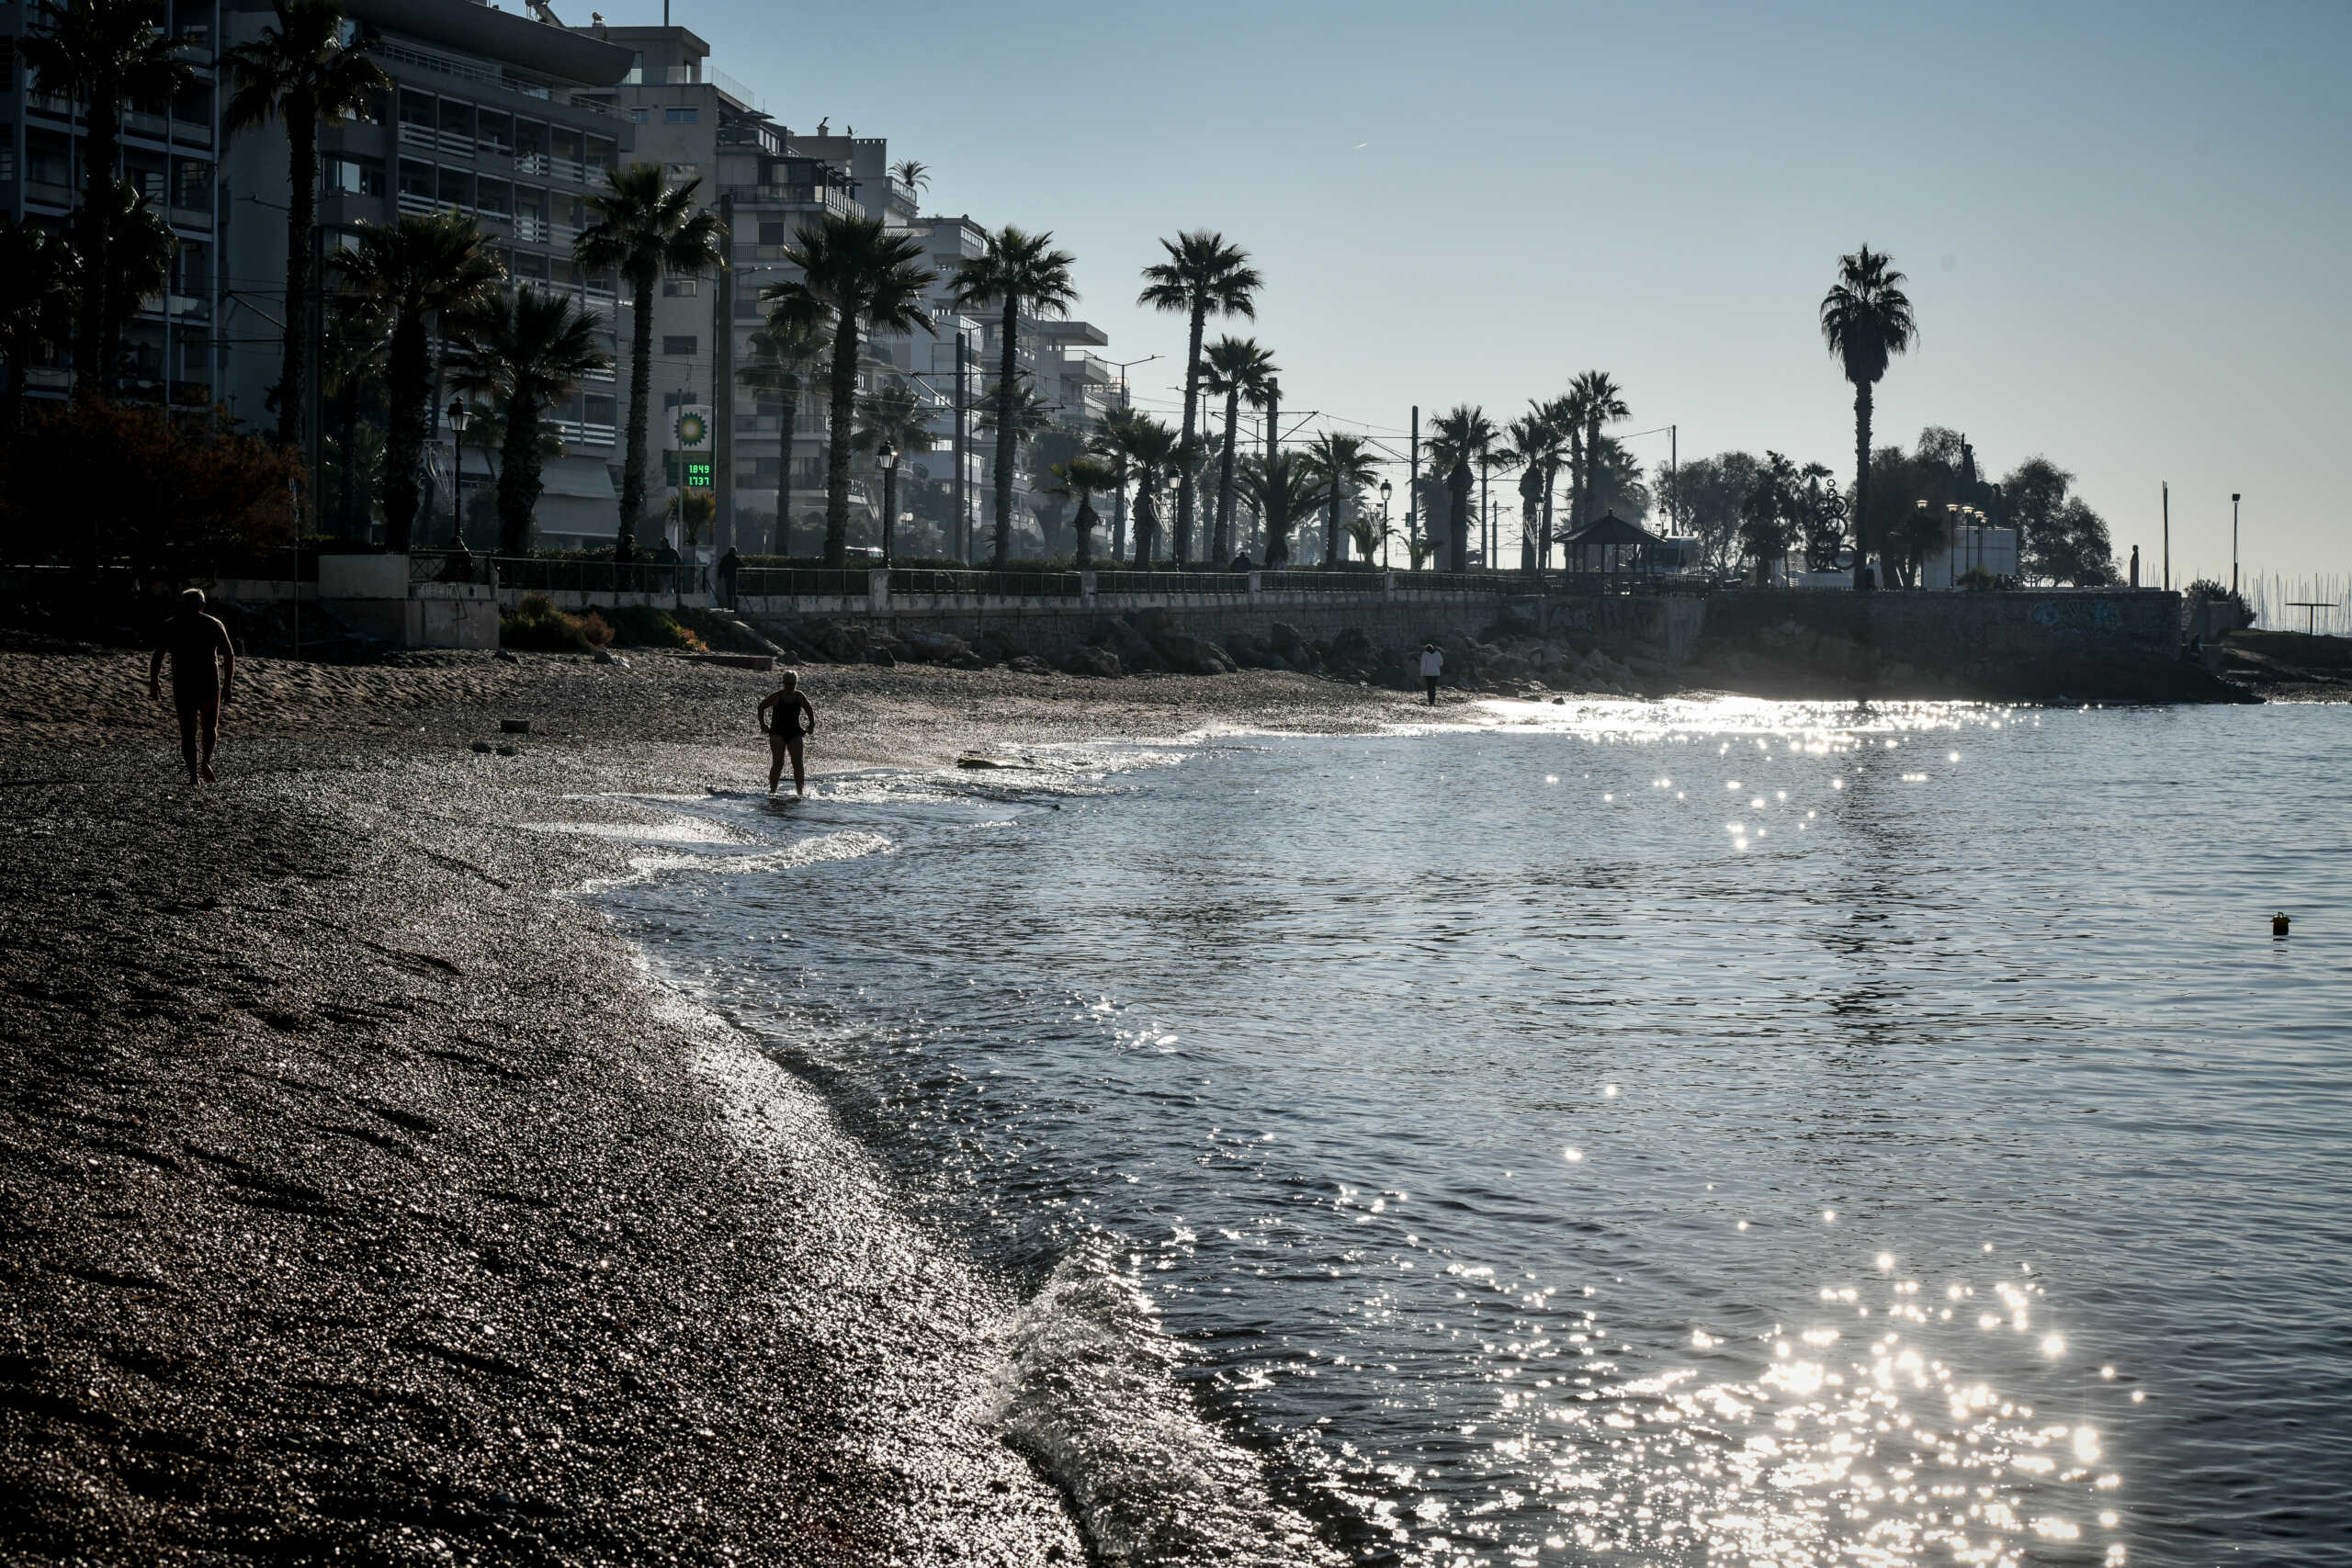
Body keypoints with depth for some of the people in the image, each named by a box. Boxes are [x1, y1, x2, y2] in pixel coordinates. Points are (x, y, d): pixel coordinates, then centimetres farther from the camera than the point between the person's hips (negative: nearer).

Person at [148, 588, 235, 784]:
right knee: (210, 728, 18)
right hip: (209, 684, 0)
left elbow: (157, 657, -1)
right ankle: (206, 760, -5)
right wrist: (227, 685, 7)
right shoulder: (215, 625, 7)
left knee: (188, 733, 5)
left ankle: (193, 774, -5)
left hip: (182, 686, 0)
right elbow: (230, 657, 2)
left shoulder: (170, 626, 6)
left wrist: (153, 682, 8)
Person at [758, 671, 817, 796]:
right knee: (778, 762, -12)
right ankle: (772, 791, -5)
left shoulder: (799, 697, 5)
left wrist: (812, 724, 8)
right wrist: (762, 724, 2)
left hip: (794, 733, 3)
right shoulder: (776, 696, -4)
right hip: (777, 733, -3)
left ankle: (800, 792, -5)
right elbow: (761, 706, 7)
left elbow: (809, 710, 20)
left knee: (798, 763, -7)